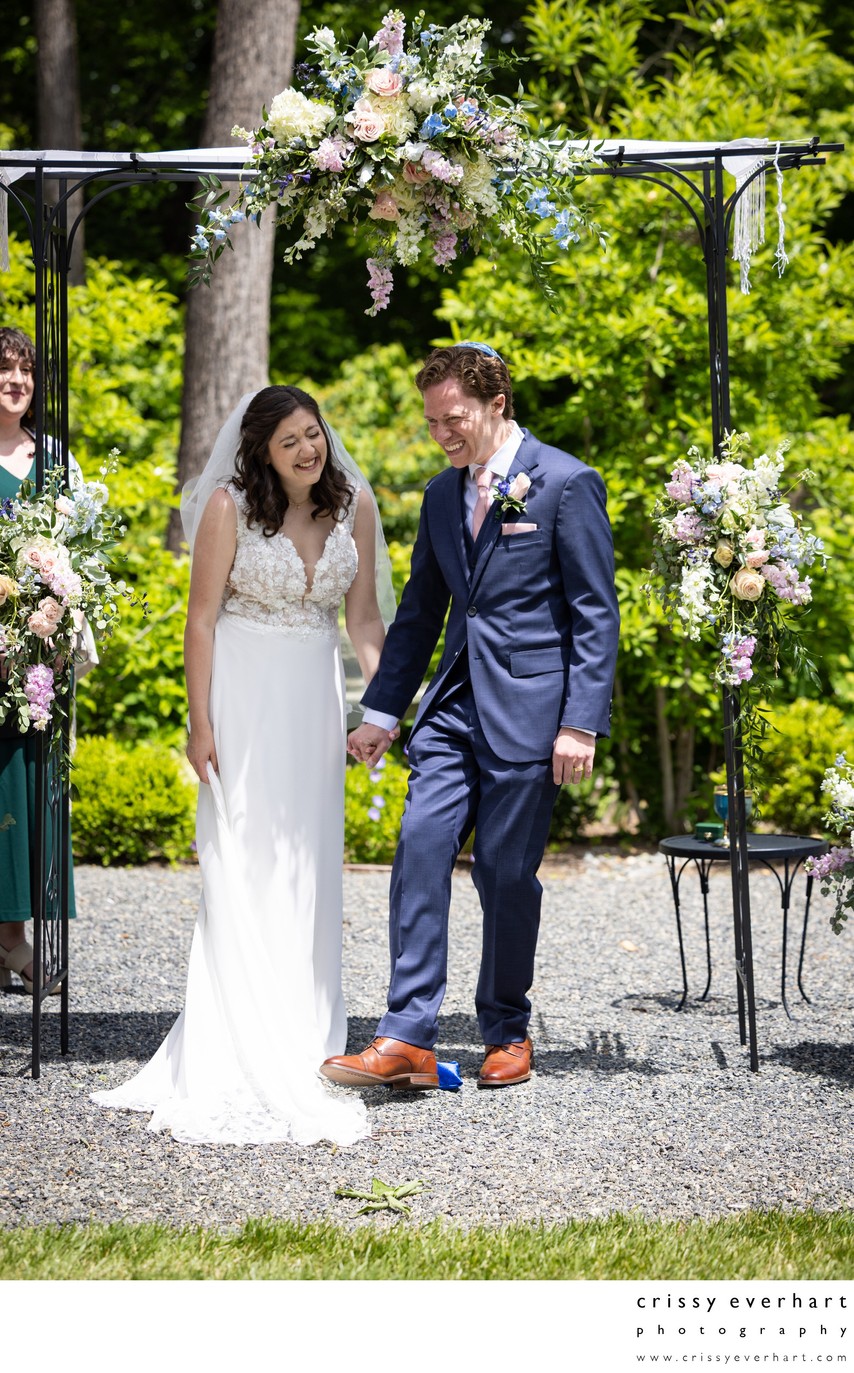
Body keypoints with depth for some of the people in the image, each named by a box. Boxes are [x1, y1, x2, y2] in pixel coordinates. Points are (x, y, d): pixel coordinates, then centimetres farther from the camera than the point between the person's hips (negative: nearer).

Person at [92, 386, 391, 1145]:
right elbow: (201, 619, -8)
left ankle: (303, 1038, 18)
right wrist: (200, 723, -12)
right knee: (244, 863, -5)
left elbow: (364, 616, 7)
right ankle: (244, 1054, -1)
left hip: (316, 693, 4)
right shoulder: (229, 507, -10)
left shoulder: (354, 505, 1)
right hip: (245, 691, -4)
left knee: (309, 867, 7)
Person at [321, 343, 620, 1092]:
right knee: (420, 848, -7)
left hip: (527, 708, -5)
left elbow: (596, 614, -8)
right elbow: (419, 610, 20)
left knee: (506, 872, 1)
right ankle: (408, 1038, -8)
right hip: (453, 705, 6)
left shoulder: (567, 484, -5)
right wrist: (382, 710, 15)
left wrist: (581, 722, -14)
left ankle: (508, 1033, 18)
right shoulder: (443, 494, 14)